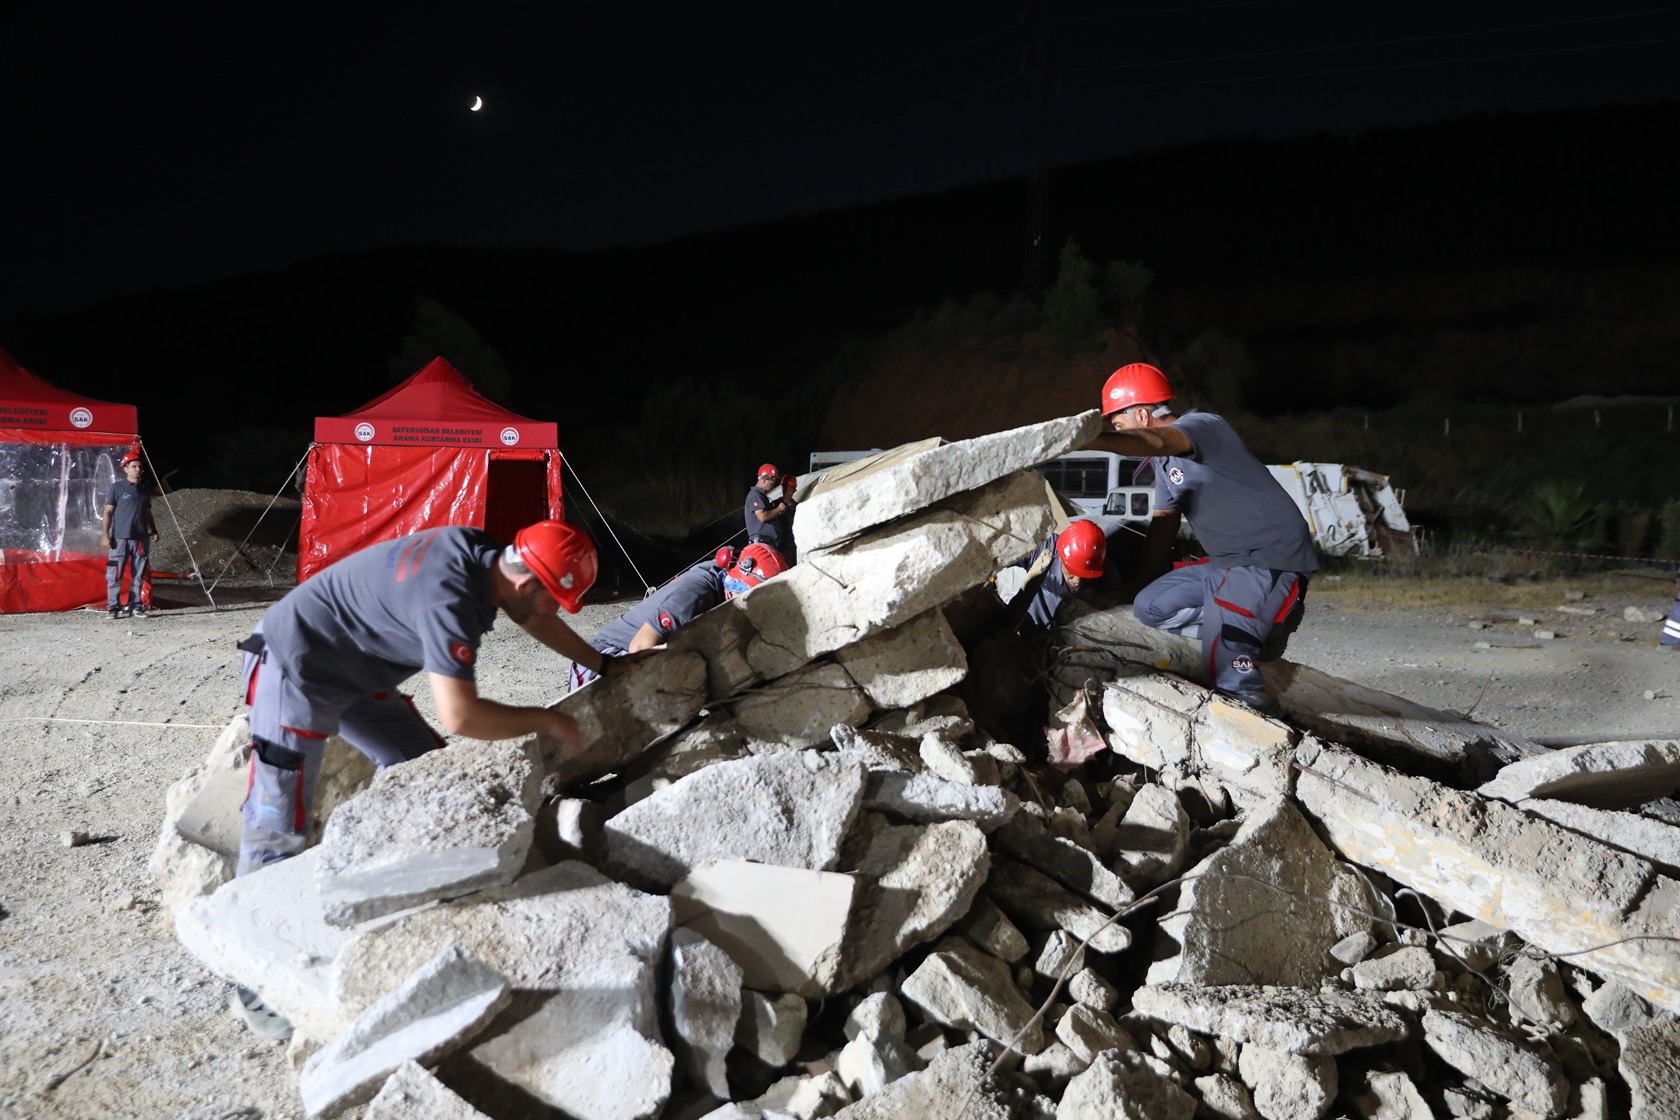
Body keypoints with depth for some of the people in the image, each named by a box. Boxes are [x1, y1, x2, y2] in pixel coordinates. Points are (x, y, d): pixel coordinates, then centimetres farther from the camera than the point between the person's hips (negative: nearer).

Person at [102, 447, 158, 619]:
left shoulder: (144, 490, 15)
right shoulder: (117, 487, -1)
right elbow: (108, 512, -2)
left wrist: (153, 531, 10)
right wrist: (105, 535, -9)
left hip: (141, 538, 5)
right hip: (120, 538, -5)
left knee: (139, 575, 6)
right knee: (115, 574, -3)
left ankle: (135, 606, 12)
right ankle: (113, 607, 1)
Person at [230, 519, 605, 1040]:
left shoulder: (484, 553, -5)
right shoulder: (448, 600, -32)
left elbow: (537, 621, 15)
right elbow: (459, 715, -34)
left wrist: (603, 664, 26)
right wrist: (544, 720, -19)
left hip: (355, 675, 10)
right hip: (296, 669, -10)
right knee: (278, 825, -9)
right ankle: (255, 986, 0)